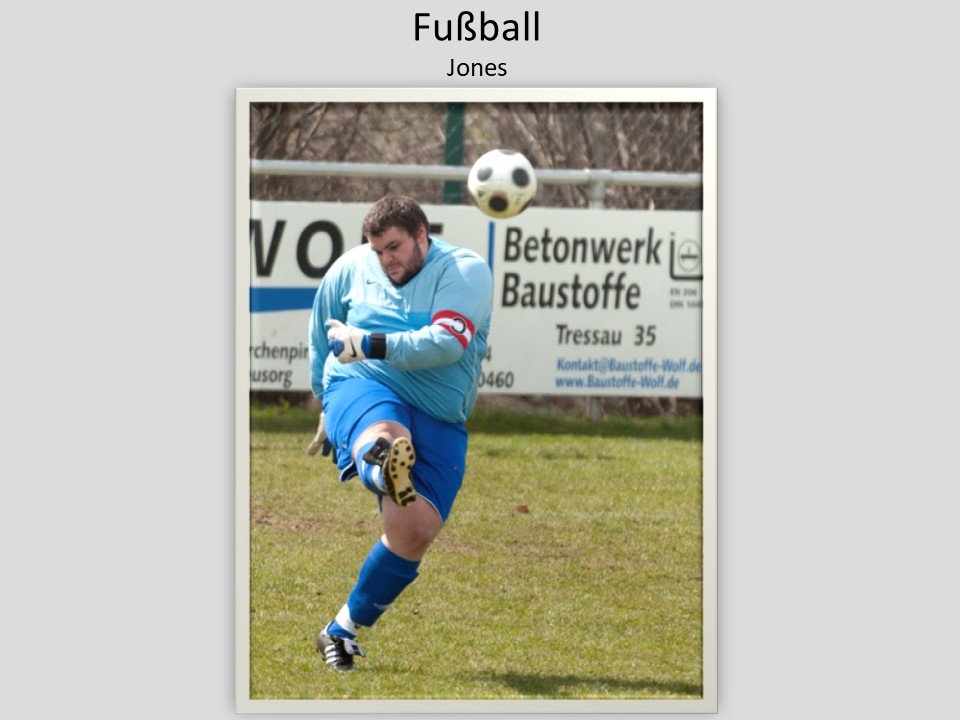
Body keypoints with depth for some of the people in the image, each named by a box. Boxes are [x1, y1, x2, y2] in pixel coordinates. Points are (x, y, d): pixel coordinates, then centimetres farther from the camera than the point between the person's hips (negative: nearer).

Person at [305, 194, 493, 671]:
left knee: (415, 528, -14)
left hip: (438, 420, 0)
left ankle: (343, 631, 3)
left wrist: (372, 345, -22)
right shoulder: (351, 268, 10)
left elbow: (447, 343, -17)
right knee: (385, 439, -39)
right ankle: (385, 469, -80)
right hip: (362, 389, 0)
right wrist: (326, 405, 29)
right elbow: (321, 333, 27)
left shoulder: (466, 270, -2)